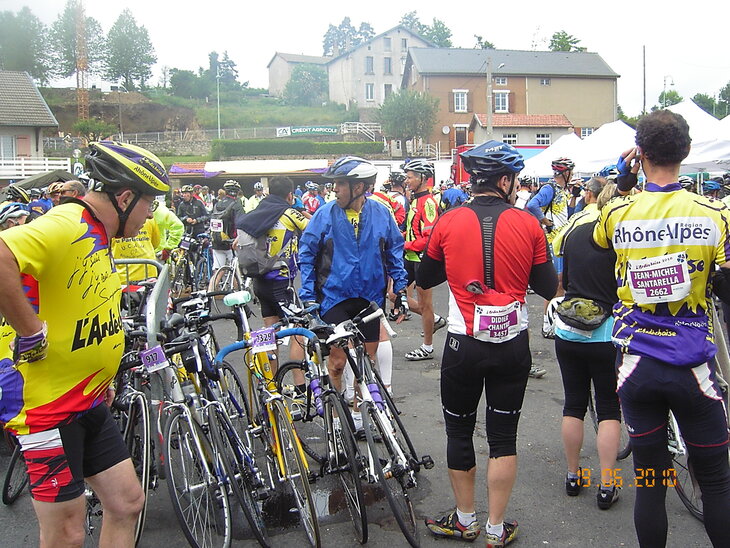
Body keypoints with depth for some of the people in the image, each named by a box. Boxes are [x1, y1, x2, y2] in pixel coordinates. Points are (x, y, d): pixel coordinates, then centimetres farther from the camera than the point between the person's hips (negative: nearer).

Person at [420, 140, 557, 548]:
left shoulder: (448, 223, -5)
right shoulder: (529, 225, -6)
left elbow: (424, 279, 7)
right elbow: (548, 288, 1)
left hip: (463, 346, 0)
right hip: (513, 346, 0)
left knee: (459, 432, 16)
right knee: (504, 436, 11)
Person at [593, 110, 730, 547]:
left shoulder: (618, 213, -5)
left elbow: (600, 237, 19)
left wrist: (623, 183, 17)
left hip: (637, 366, 1)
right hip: (694, 367, -1)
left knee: (650, 479, 12)